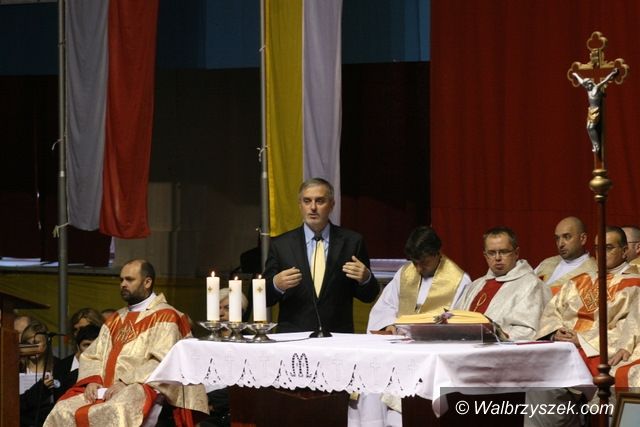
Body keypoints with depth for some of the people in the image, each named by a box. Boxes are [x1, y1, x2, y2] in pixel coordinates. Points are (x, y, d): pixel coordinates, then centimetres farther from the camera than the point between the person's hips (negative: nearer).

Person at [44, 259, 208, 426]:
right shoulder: (116, 320, 24)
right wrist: (92, 381, -3)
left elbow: (161, 362, -11)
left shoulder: (165, 317, 1)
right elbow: (91, 356, 18)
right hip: (105, 391, 7)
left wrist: (125, 384, -18)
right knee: (63, 412, -18)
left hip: (142, 392, -7)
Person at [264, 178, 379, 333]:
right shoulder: (281, 245, 8)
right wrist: (276, 285, -12)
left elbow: (368, 297, 11)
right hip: (293, 336, 1)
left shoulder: (352, 242, 8)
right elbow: (265, 299, 8)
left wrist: (365, 279, -10)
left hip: (339, 337, -1)